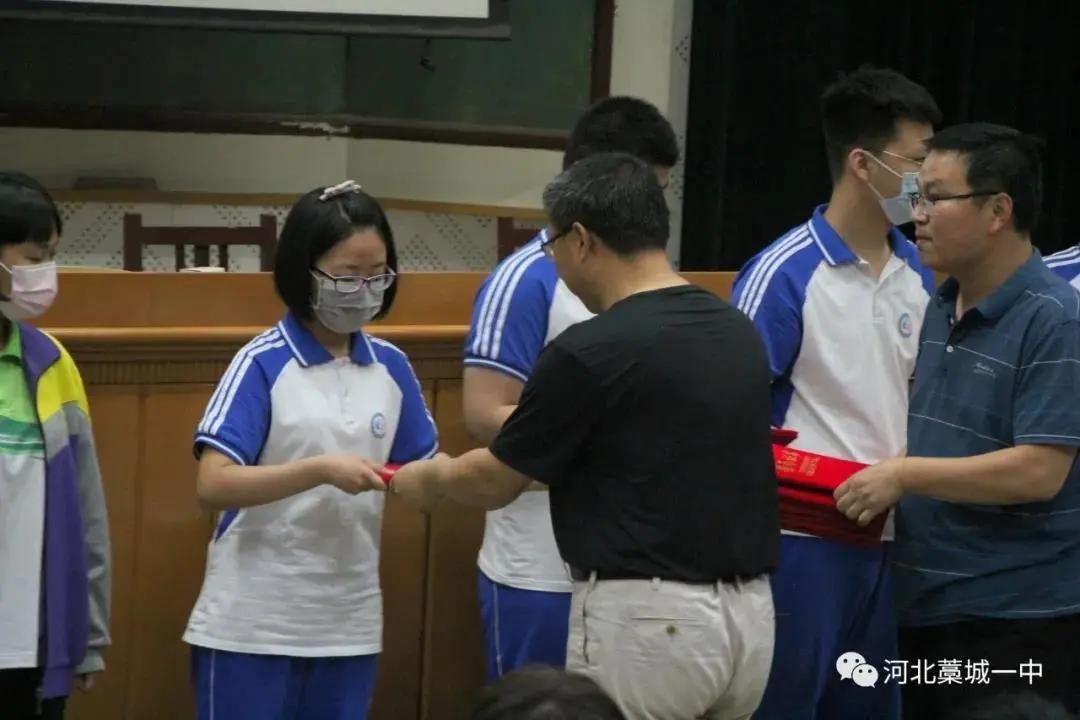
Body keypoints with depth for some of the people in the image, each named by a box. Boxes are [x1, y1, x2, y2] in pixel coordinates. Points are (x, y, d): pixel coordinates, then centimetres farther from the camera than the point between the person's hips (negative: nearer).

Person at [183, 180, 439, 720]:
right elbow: (213, 485, -17)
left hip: (348, 624, 5)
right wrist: (322, 469, -25)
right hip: (251, 625, -5)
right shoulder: (263, 364, -8)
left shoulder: (390, 367, 7)